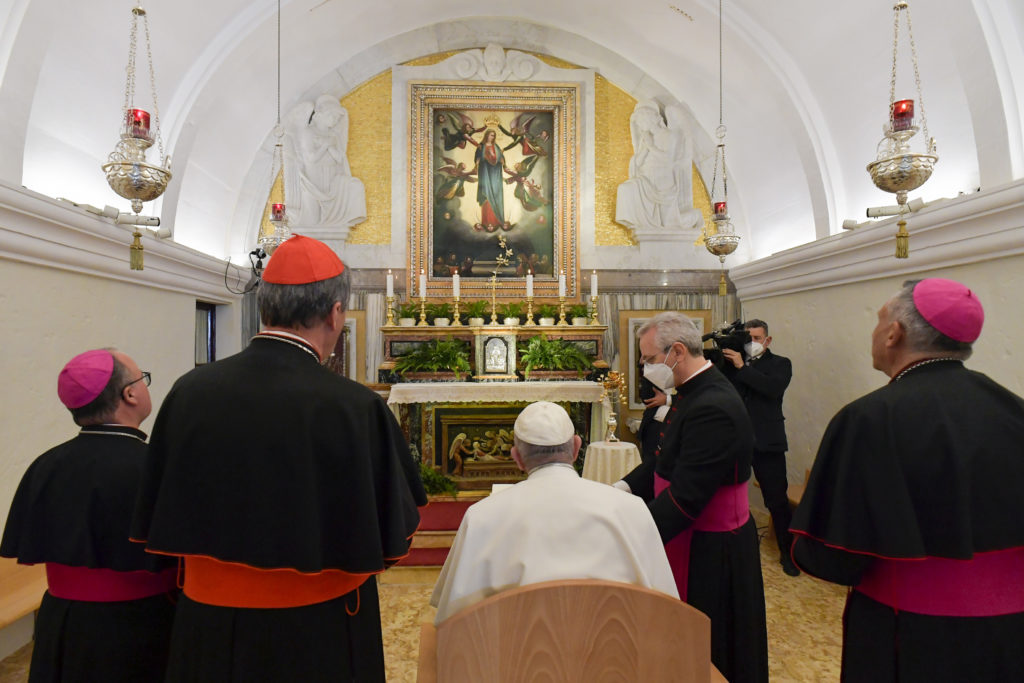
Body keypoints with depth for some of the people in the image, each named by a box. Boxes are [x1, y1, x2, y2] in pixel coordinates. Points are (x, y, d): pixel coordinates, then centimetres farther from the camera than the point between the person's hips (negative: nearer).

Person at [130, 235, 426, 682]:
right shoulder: (355, 408, -24)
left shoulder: (188, 392, -12)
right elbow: (392, 539, -13)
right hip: (319, 642, -3)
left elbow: (154, 523, 1)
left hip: (207, 629, 4)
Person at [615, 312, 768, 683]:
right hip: (688, 539, 9)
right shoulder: (692, 393, 4)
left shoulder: (713, 408, -27)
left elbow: (685, 495, -29)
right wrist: (625, 486, -3)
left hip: (711, 554, -9)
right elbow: (667, 461, 10)